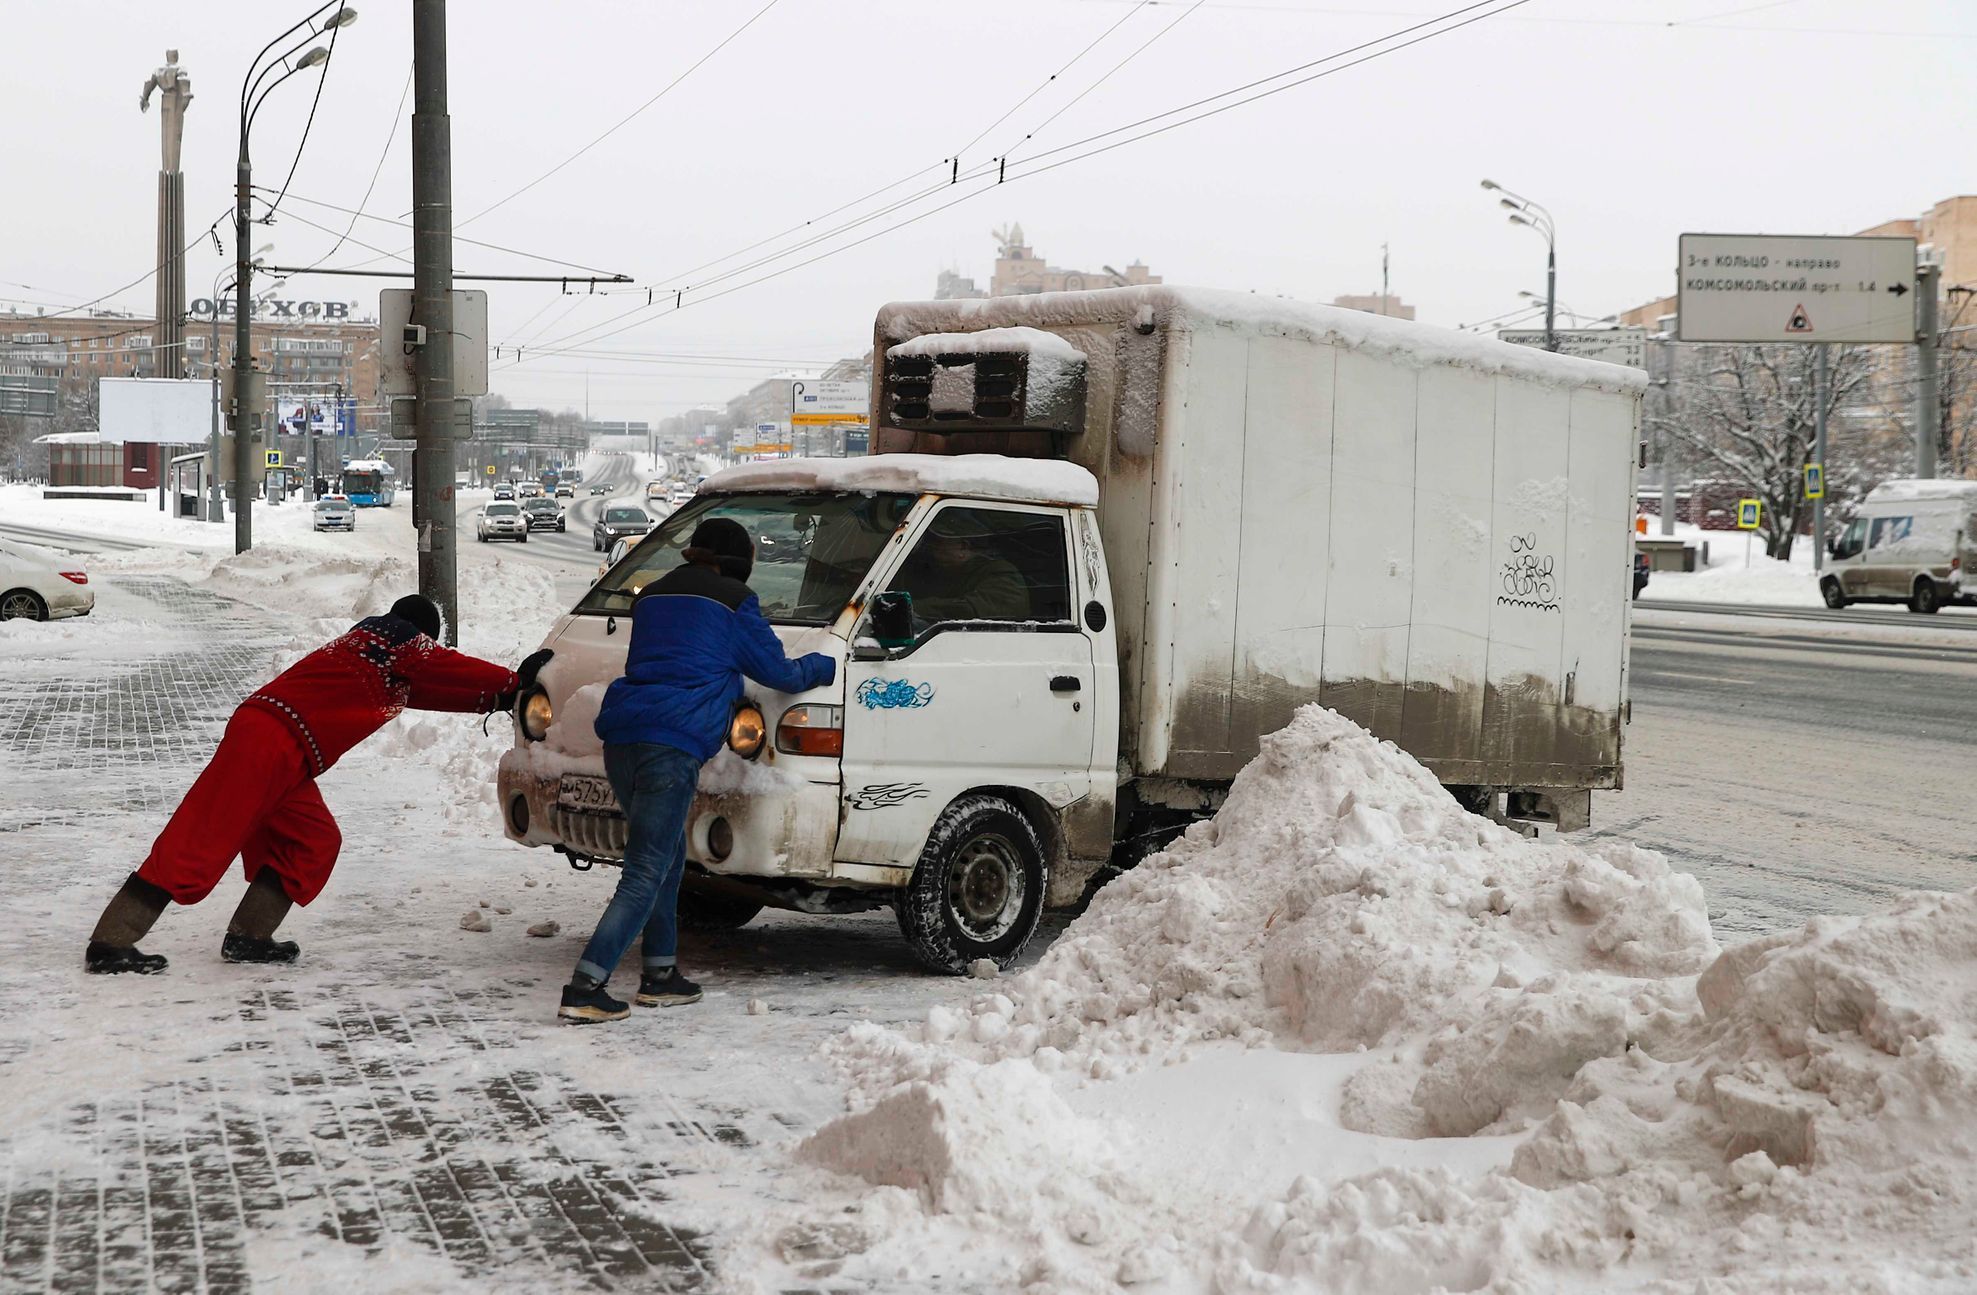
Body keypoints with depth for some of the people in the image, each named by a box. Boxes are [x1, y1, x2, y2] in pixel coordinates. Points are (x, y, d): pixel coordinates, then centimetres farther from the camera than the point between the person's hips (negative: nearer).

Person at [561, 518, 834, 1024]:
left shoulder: (653, 594, 25)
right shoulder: (733, 600, 5)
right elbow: (777, 672, 12)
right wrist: (823, 666, 30)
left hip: (621, 737, 8)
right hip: (673, 744, -8)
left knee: (665, 857, 22)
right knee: (646, 874, -7)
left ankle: (660, 975, 25)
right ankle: (584, 989, -14)